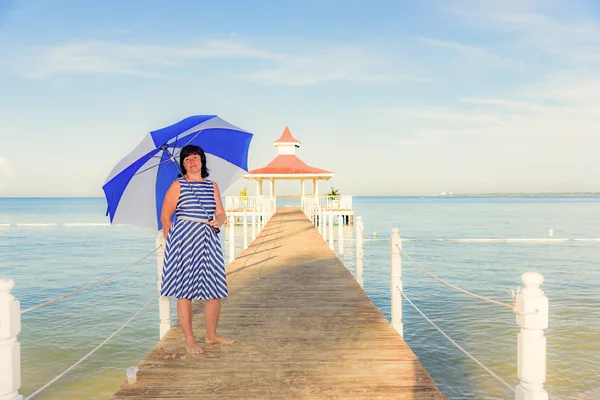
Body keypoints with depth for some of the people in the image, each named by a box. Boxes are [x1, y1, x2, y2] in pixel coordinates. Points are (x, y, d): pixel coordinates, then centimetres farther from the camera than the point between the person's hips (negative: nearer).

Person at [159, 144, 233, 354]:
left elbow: (221, 213, 12)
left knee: (215, 289, 7)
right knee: (185, 291, -1)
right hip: (184, 239, -5)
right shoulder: (178, 185, 0)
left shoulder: (212, 186, 14)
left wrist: (218, 221, -10)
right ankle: (190, 340, 10)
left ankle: (211, 335, 23)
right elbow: (165, 217, 1)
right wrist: (170, 242, 1)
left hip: (209, 240, 5)